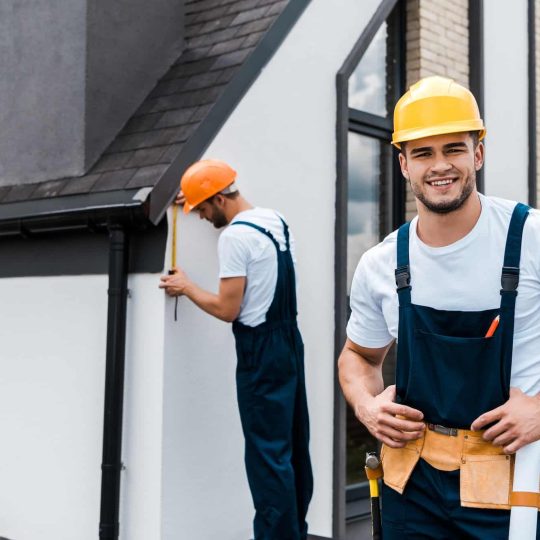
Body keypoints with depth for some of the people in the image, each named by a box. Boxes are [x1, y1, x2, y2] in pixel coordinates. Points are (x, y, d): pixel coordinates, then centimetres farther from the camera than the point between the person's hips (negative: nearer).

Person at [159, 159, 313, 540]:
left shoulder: (235, 236, -16)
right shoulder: (277, 220, 10)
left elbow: (227, 310, -16)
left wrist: (186, 287, 0)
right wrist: (199, 195, 32)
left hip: (261, 351, -9)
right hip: (289, 341, 9)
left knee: (268, 452, -3)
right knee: (294, 445, 15)